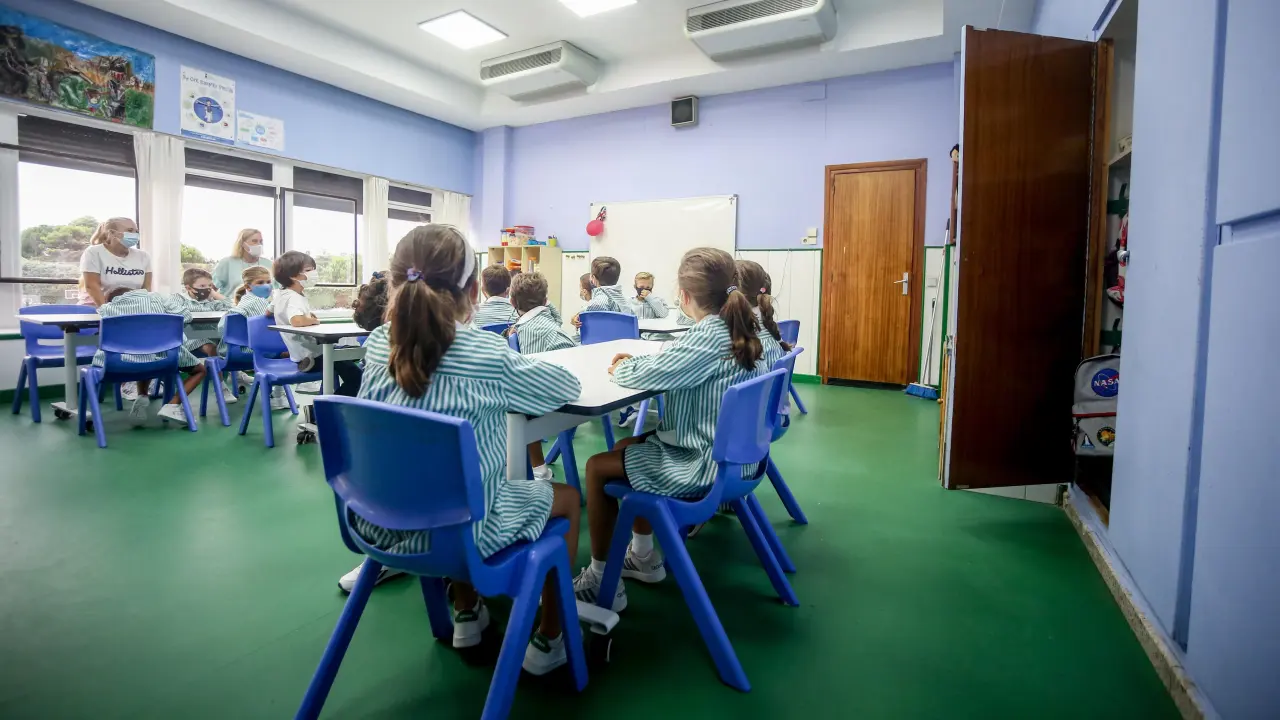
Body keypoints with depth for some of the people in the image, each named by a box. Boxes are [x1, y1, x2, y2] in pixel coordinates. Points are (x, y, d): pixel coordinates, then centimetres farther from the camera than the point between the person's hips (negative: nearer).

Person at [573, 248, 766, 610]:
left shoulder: (708, 338, -25)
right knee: (628, 446, 24)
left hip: (701, 463, -9)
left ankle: (601, 581, 13)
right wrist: (635, 361, 4)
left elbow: (643, 376, -24)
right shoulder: (737, 330, 3)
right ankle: (643, 557, 32)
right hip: (727, 452, 9)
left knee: (597, 467, 3)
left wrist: (621, 367, -2)